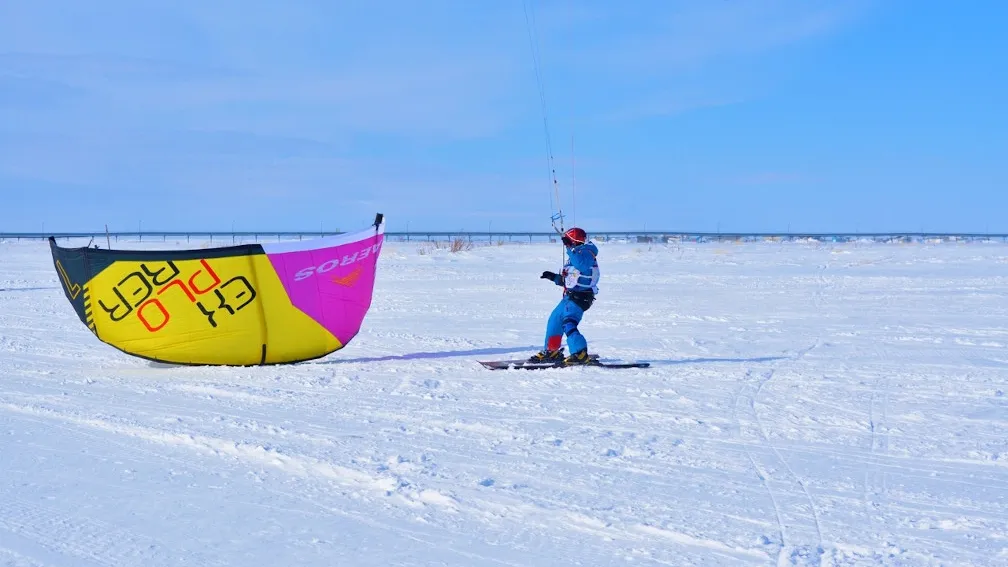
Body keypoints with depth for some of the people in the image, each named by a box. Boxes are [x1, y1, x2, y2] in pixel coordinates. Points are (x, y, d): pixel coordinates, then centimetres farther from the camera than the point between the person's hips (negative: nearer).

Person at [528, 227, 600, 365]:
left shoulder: (586, 252, -9)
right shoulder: (576, 255, 21)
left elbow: (581, 264, -33)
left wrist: (570, 249, -26)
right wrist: (553, 277, 22)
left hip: (580, 297, -11)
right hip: (570, 296, 11)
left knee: (568, 323, -24)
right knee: (554, 320, 19)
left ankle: (580, 355, -31)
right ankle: (551, 351, 32)